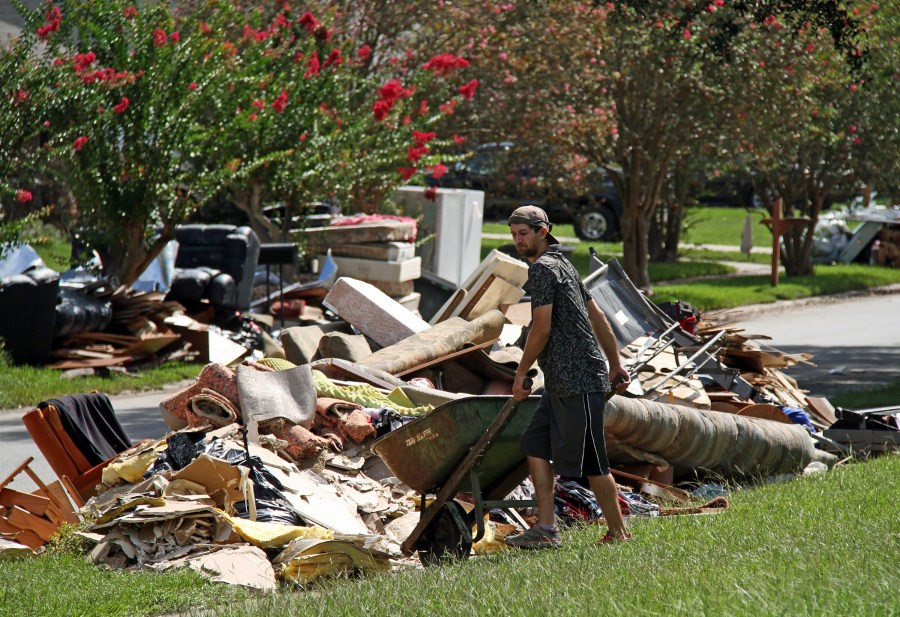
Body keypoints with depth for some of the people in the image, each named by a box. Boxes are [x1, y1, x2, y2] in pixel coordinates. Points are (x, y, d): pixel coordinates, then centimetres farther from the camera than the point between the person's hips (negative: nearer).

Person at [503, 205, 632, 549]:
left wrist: (520, 373, -6)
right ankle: (546, 530, 6)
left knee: (590, 461, -5)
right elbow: (598, 318, 23)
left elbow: (541, 329, -16)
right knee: (537, 445, 8)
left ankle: (619, 534, 2)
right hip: (561, 381, 11)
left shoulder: (543, 268, -11)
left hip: (577, 380, -11)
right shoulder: (562, 265, 20)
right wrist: (616, 365, 25)